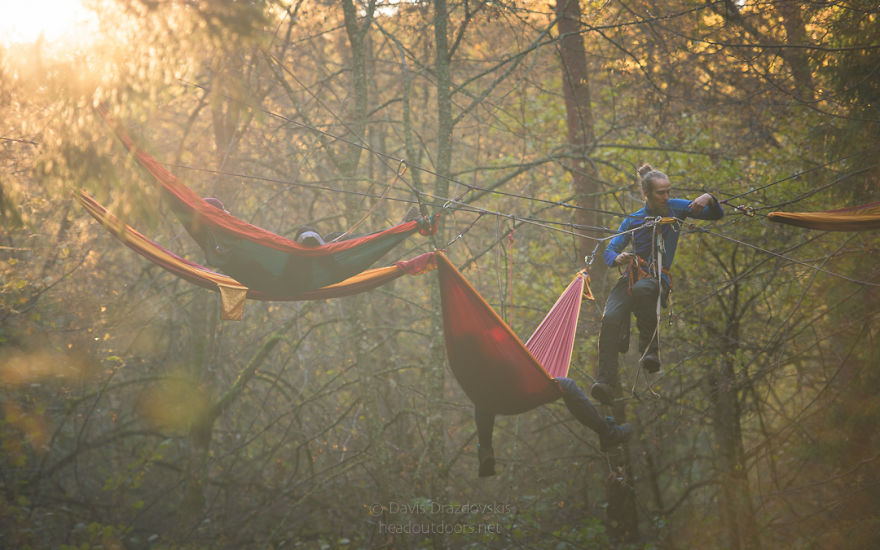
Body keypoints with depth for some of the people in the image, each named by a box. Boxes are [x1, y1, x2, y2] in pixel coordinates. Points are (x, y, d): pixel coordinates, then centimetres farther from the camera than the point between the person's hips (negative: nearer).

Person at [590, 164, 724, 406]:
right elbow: (609, 251, 10)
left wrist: (709, 199, -9)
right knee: (610, 319, -29)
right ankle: (606, 383, -35)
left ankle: (650, 350, -29)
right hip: (630, 278, 2)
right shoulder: (633, 221, 13)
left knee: (642, 289, -41)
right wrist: (618, 258, -15)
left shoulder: (675, 208, 11)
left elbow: (717, 215, 14)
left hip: (657, 280, -2)